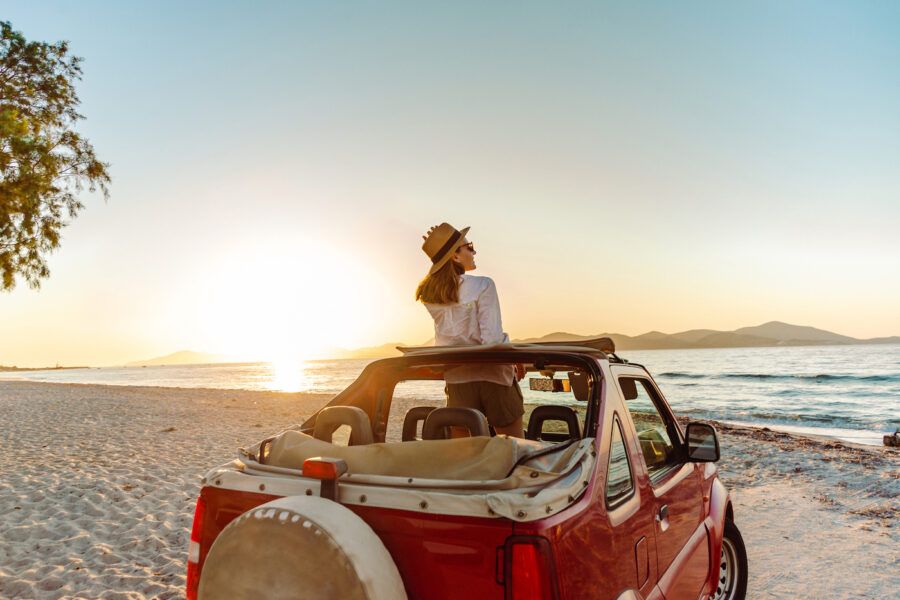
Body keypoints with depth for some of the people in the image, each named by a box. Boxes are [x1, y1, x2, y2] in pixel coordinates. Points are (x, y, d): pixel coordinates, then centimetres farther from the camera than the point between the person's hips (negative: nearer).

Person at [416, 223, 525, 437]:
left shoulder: (429, 294, 1)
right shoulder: (482, 286, -13)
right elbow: (492, 337, -19)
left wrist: (439, 248, 15)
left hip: (456, 379, 5)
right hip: (492, 376, -4)